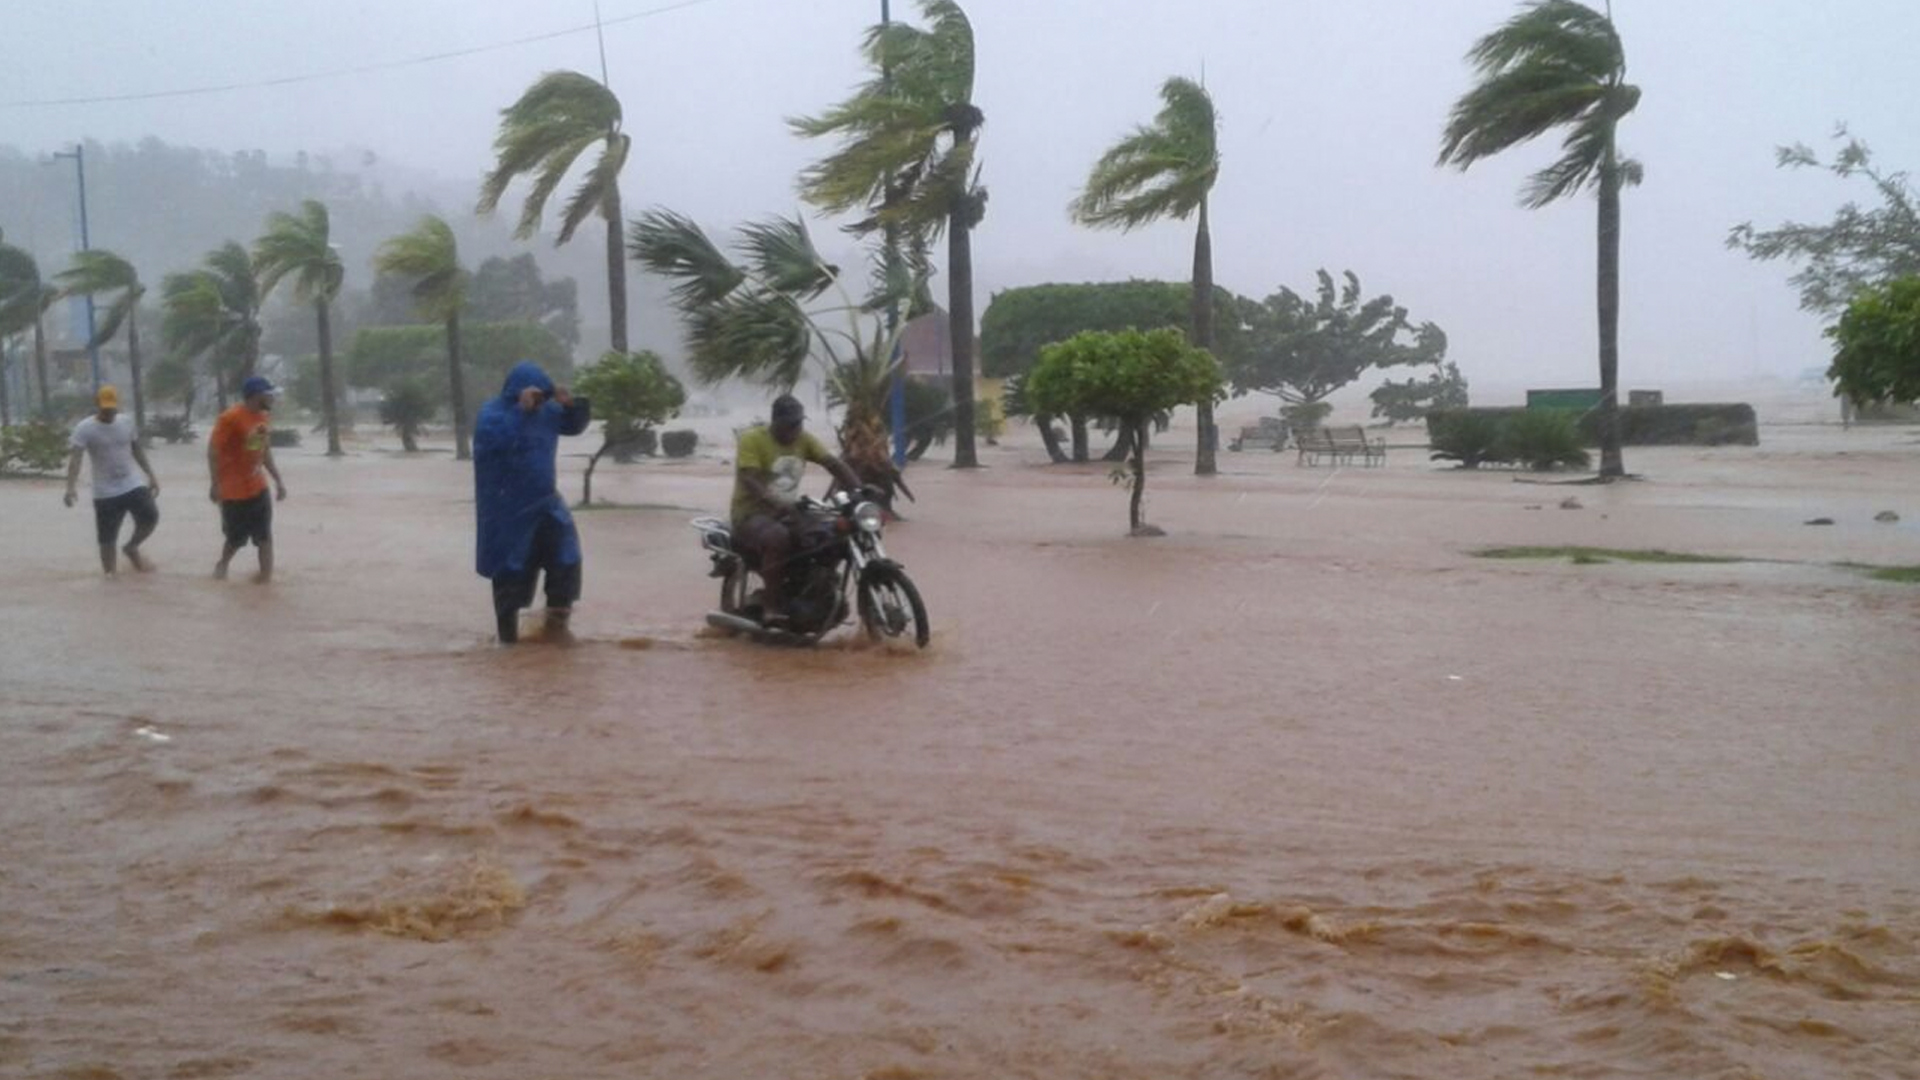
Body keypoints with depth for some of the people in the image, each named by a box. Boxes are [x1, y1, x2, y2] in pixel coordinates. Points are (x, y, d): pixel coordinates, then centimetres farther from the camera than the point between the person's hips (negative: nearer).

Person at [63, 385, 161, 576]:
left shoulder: (127, 421, 5)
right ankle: (111, 572, 13)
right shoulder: (85, 428, -11)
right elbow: (76, 457, -21)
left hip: (133, 485, 4)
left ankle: (131, 548, 18)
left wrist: (151, 475, 15)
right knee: (107, 538, -1)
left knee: (151, 518, -9)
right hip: (105, 493, -4)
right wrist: (70, 487, -34)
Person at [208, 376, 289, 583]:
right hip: (233, 490, -6)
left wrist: (278, 480, 12)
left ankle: (266, 573, 8)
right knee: (236, 537, 6)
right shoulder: (230, 418, -19)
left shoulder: (264, 416, 4)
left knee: (264, 536, 3)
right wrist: (215, 484, -21)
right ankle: (222, 564, 32)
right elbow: (213, 451, -18)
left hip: (259, 487, 6)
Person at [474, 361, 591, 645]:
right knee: (511, 570, 3)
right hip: (508, 510, -5)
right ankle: (509, 634, 15)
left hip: (545, 503, 5)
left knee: (566, 558, -2)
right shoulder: (492, 412, -13)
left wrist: (572, 404, -7)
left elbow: (575, 425, 14)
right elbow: (496, 438, -32)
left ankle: (557, 623, 9)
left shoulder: (545, 410, 3)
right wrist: (521, 409, -34)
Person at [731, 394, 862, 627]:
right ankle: (772, 605, -28)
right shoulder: (752, 439, -11)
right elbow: (750, 482, -23)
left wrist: (858, 491, -22)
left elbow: (834, 464, -4)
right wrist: (780, 505, -39)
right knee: (777, 536, -38)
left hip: (788, 512, 6)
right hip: (752, 514, -6)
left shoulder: (804, 439, 6)